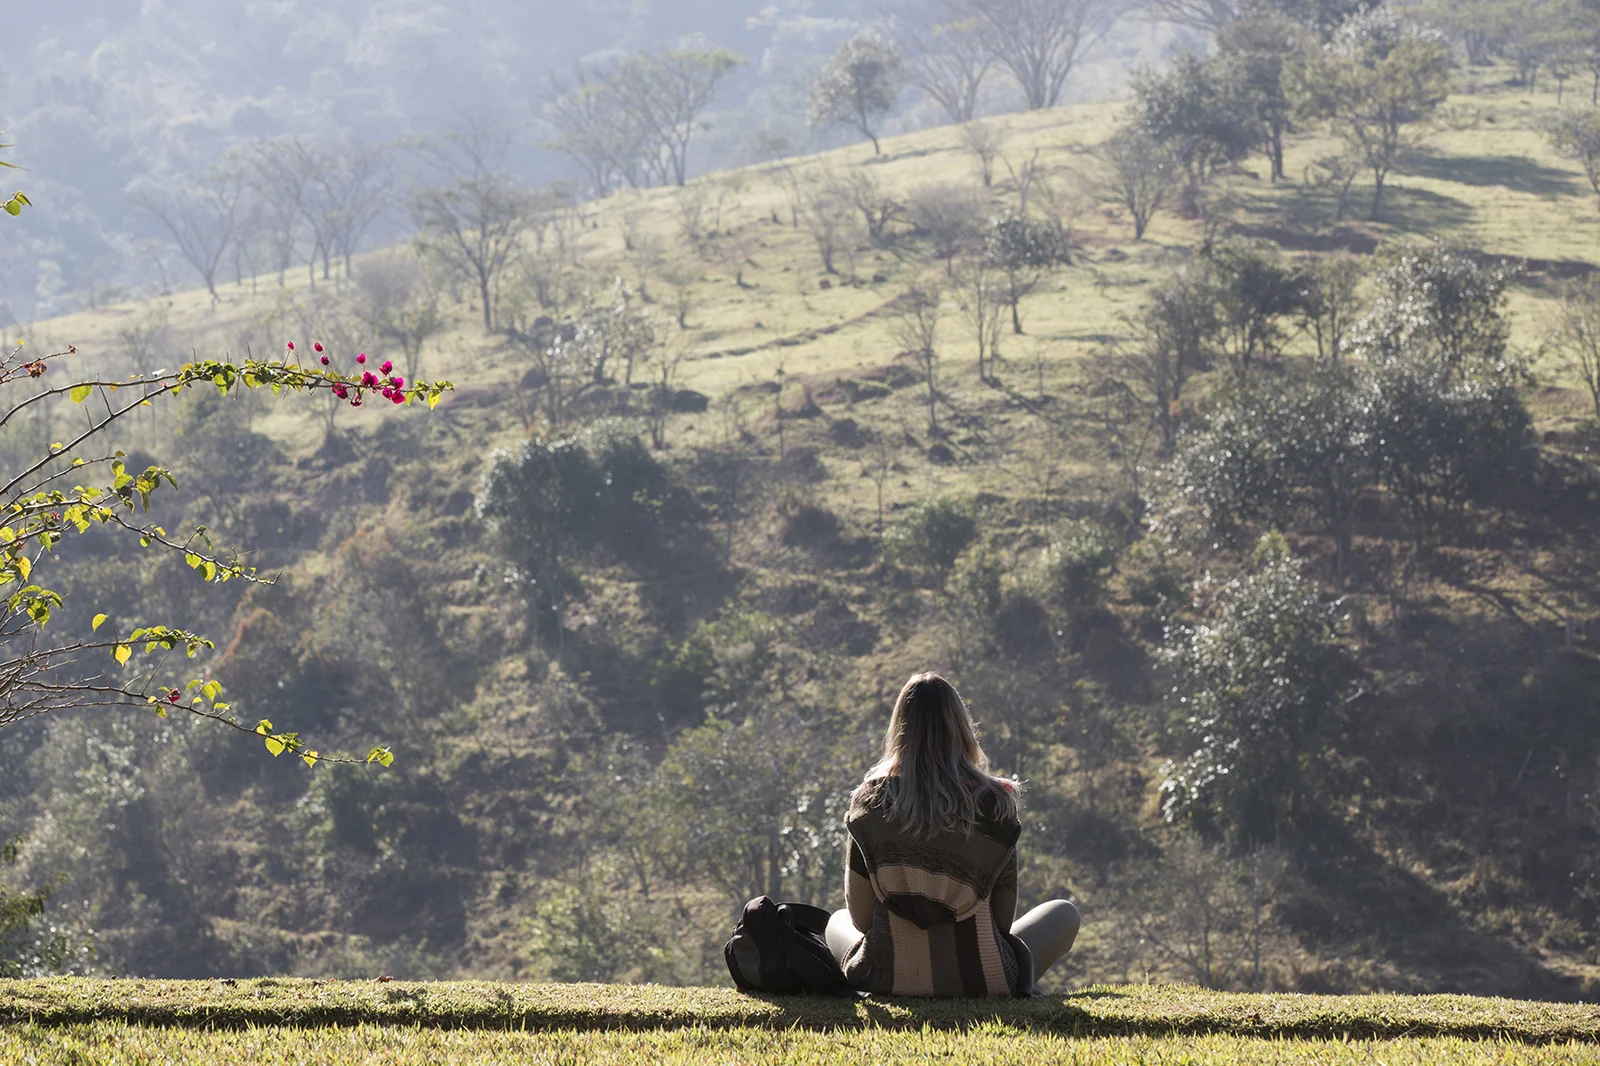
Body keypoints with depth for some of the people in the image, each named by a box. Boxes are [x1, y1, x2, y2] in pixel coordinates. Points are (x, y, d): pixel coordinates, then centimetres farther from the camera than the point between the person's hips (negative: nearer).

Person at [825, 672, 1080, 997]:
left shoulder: (870, 801, -5)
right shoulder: (994, 802, -8)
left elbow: (859, 918, 1)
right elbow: (1004, 917, 1)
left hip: (886, 979, 1)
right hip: (981, 980, -1)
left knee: (837, 921, 36)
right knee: (1064, 913, 25)